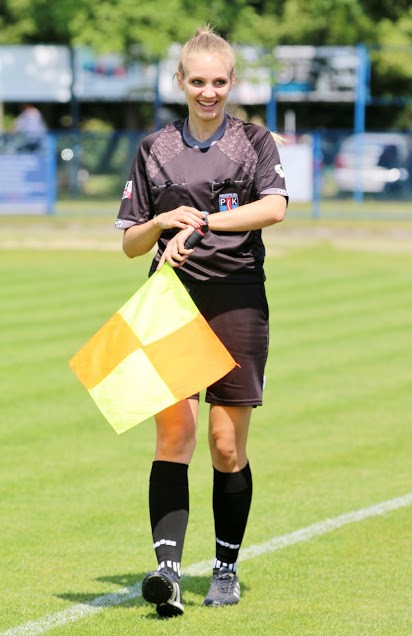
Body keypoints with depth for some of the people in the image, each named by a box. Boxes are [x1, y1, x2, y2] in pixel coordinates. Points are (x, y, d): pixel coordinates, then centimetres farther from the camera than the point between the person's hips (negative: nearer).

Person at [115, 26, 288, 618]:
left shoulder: (254, 141, 5)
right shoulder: (154, 150, 10)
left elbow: (275, 207, -15)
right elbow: (130, 243, 12)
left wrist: (201, 222, -22)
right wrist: (164, 223, -9)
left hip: (238, 302, -1)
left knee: (227, 447, 2)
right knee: (173, 432, -13)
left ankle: (226, 568, 18)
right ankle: (167, 569, -21)